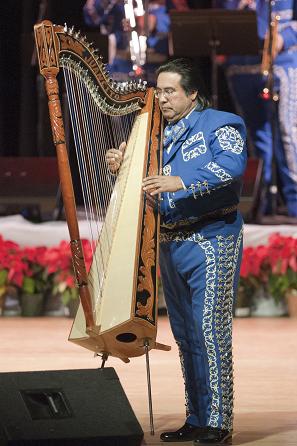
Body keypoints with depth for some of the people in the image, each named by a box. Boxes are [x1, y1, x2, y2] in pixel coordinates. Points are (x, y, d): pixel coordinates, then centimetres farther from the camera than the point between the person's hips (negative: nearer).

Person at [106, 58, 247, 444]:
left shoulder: (220, 124, -3)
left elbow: (231, 166, -21)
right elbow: (145, 182, 18)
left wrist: (180, 182, -31)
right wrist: (121, 166, -4)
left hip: (210, 242, -7)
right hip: (169, 244, 7)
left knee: (210, 331, -10)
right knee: (185, 335, 9)